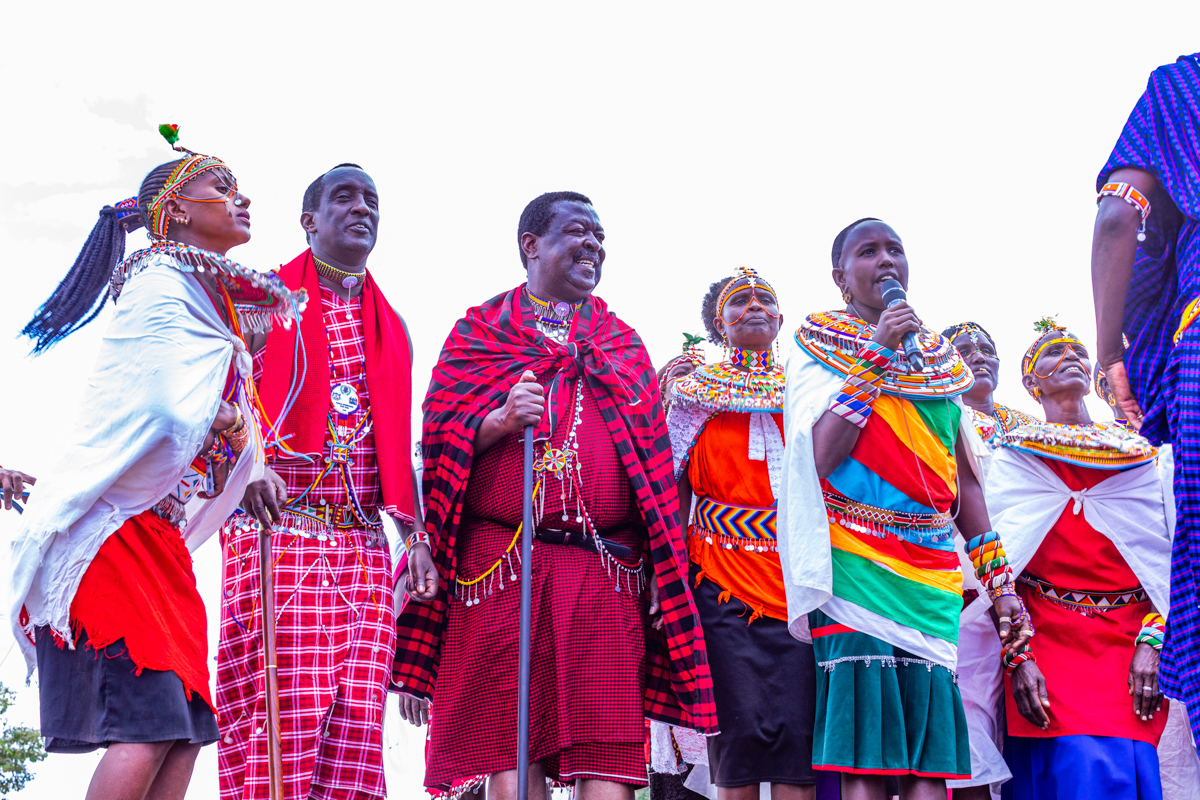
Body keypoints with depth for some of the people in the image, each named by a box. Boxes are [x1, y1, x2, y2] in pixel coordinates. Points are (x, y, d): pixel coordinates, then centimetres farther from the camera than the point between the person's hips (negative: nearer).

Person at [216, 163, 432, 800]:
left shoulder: (391, 326, 22)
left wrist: (416, 536, 11)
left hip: (363, 544, 4)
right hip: (278, 530, -4)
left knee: (356, 716, -3)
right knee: (284, 711, -13)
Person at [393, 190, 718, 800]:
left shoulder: (623, 343, 22)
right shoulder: (479, 330, 15)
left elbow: (654, 462, 19)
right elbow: (440, 438, 7)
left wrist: (662, 566, 9)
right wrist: (500, 421, -13)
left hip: (606, 573, 2)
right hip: (498, 562, -2)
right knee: (510, 751, -4)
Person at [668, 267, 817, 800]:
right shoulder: (697, 393, 12)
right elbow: (674, 494, 10)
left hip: (801, 584, 1)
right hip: (724, 582, -1)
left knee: (799, 734, -8)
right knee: (741, 730, -7)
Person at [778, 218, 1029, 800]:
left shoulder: (940, 358, 21)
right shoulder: (818, 342, 7)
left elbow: (965, 477, 20)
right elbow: (821, 456, -8)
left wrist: (1000, 581, 13)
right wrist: (876, 354, -10)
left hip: (933, 572, 4)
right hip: (855, 562, -4)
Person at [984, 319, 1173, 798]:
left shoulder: (1138, 454, 14)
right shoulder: (1014, 458, 8)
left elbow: (1167, 560, 7)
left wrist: (1152, 643, -7)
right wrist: (1019, 658, -12)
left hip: (1131, 645, 2)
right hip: (1047, 642, -2)